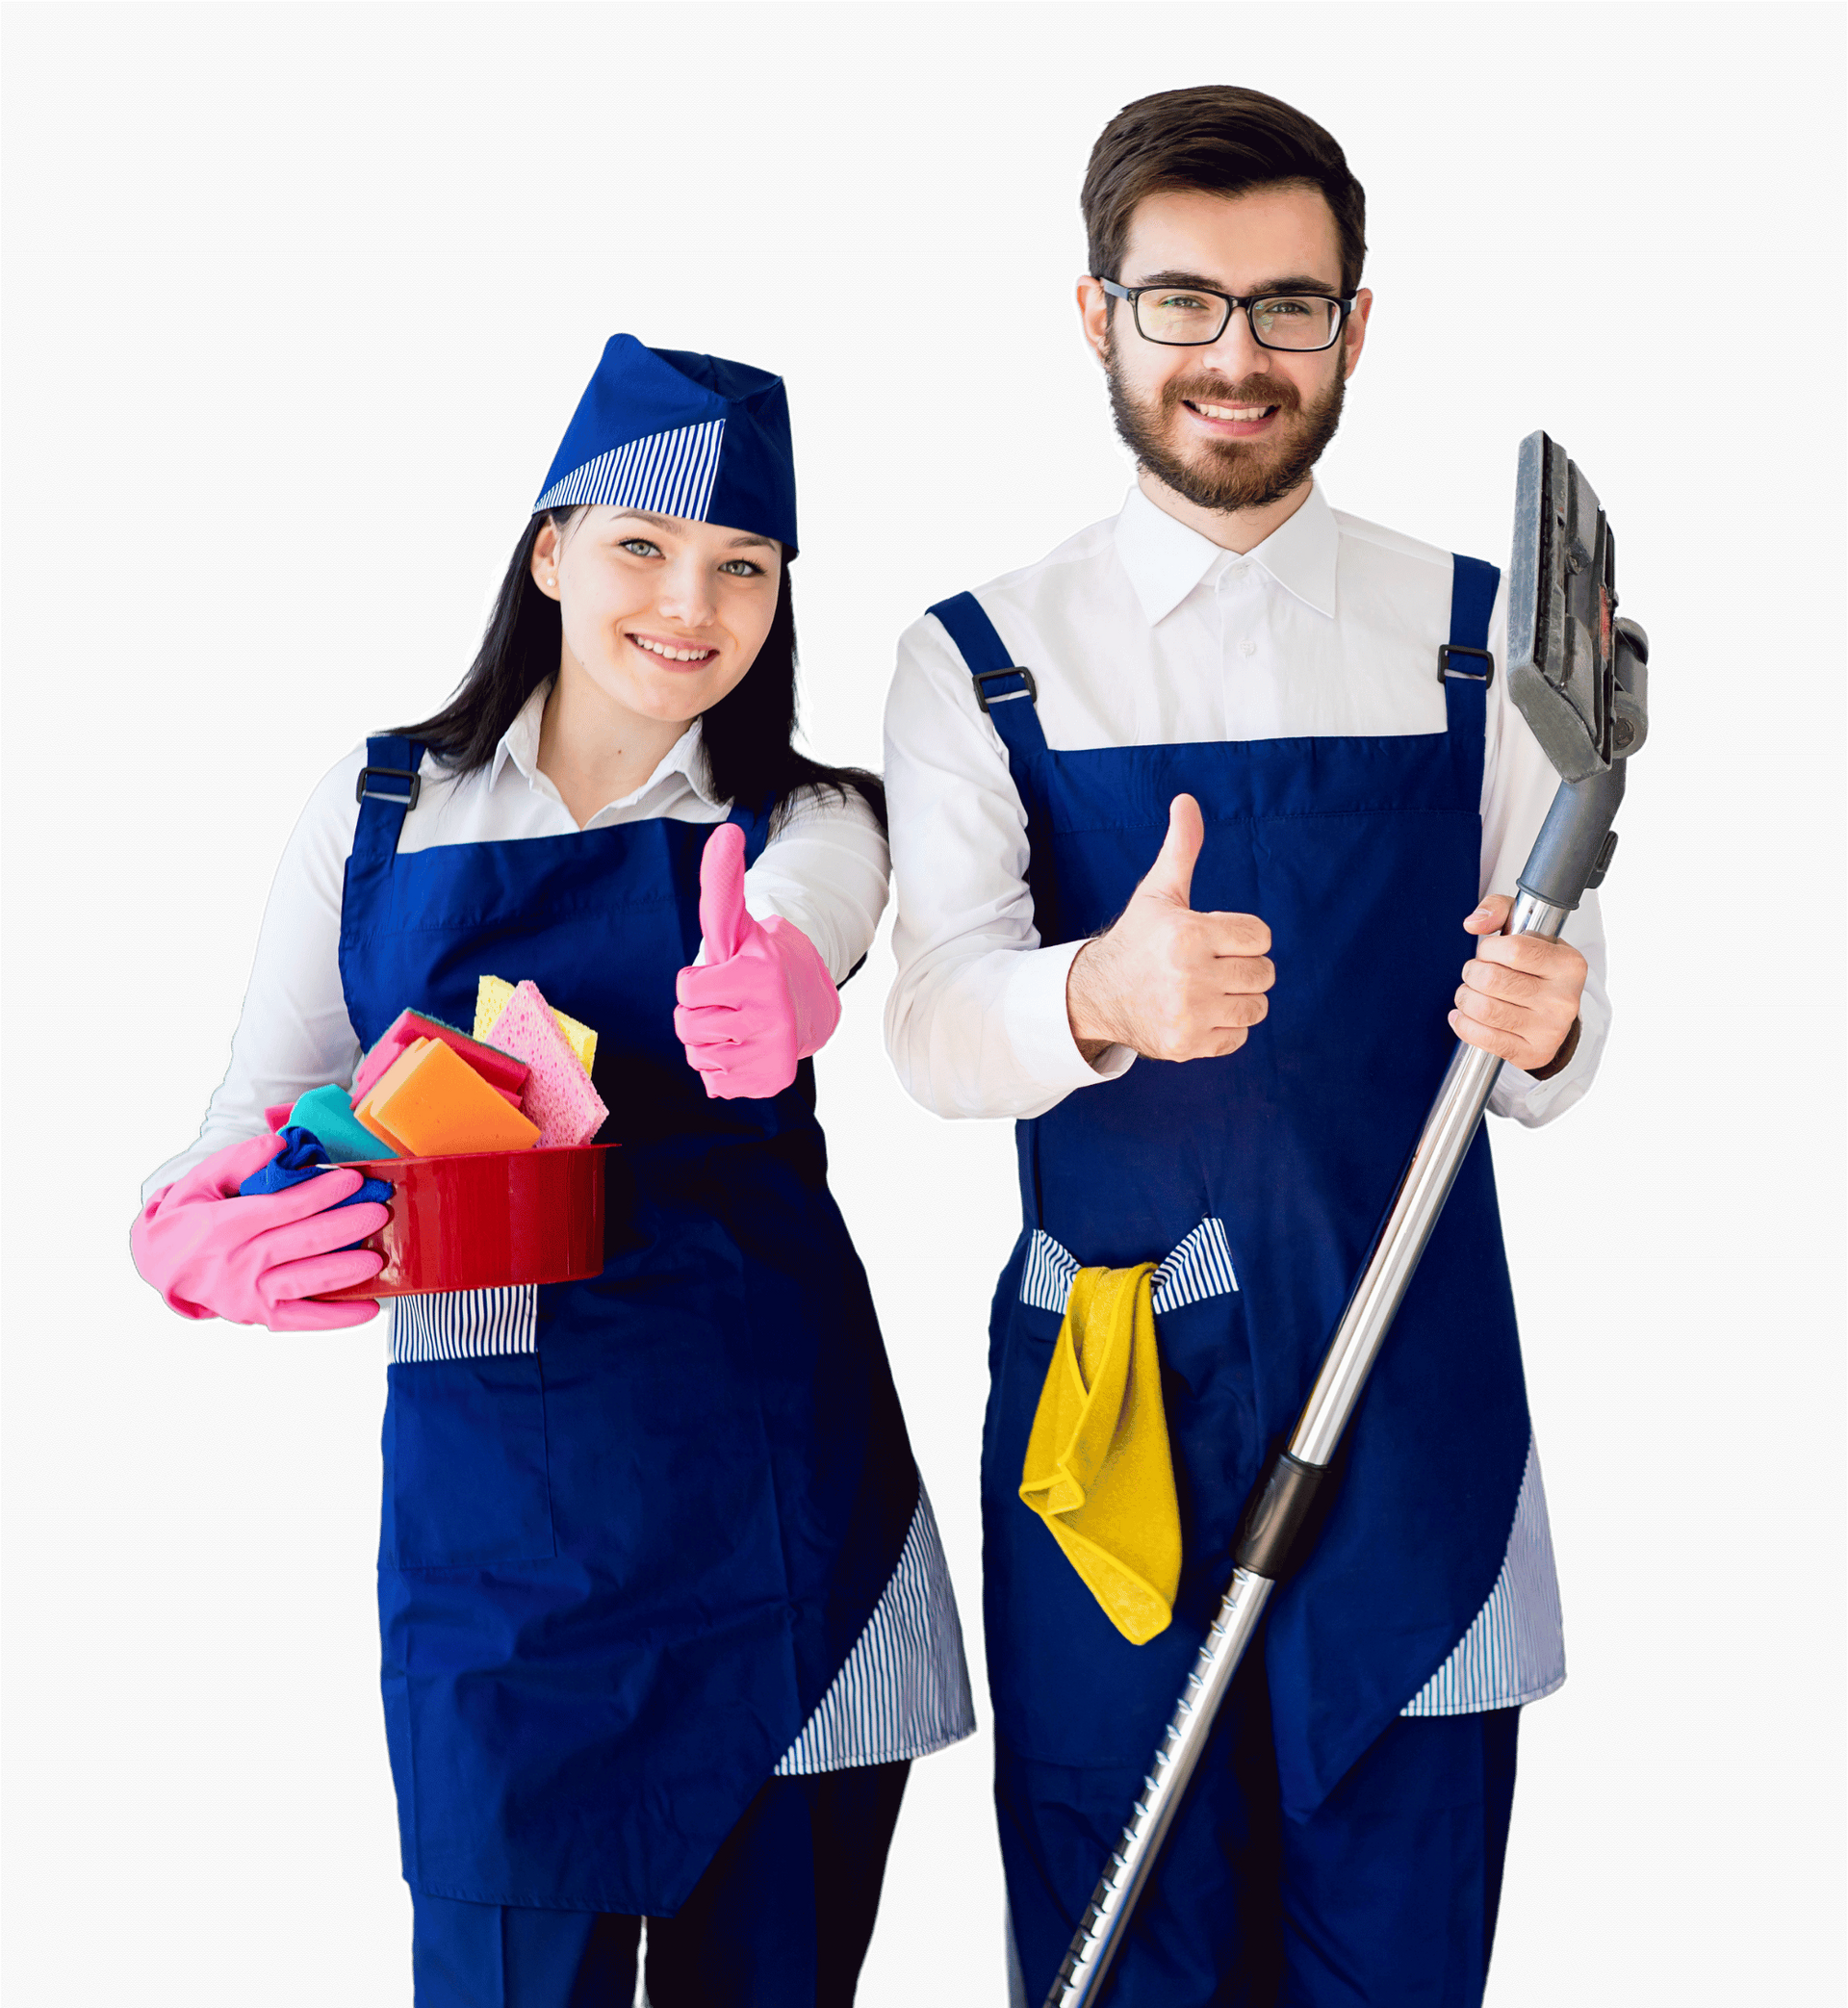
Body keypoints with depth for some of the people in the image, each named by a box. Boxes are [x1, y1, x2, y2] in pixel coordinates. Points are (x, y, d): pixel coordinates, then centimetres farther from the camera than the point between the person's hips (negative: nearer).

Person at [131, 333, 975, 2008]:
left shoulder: (812, 823, 3)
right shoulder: (377, 807, 6)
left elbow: (790, 924, -21)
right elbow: (257, 1112, 3)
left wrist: (779, 997, -46)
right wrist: (200, 1240, -20)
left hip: (776, 1481, 0)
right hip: (486, 1489, 0)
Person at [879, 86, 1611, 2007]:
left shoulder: (1479, 634, 7)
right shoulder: (977, 661, 3)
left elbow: (1563, 1022, 3)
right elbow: (933, 1022, -11)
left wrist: (1539, 1021, -22)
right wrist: (1100, 998, -33)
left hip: (1412, 1376, 1)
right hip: (1106, 1385, 0)